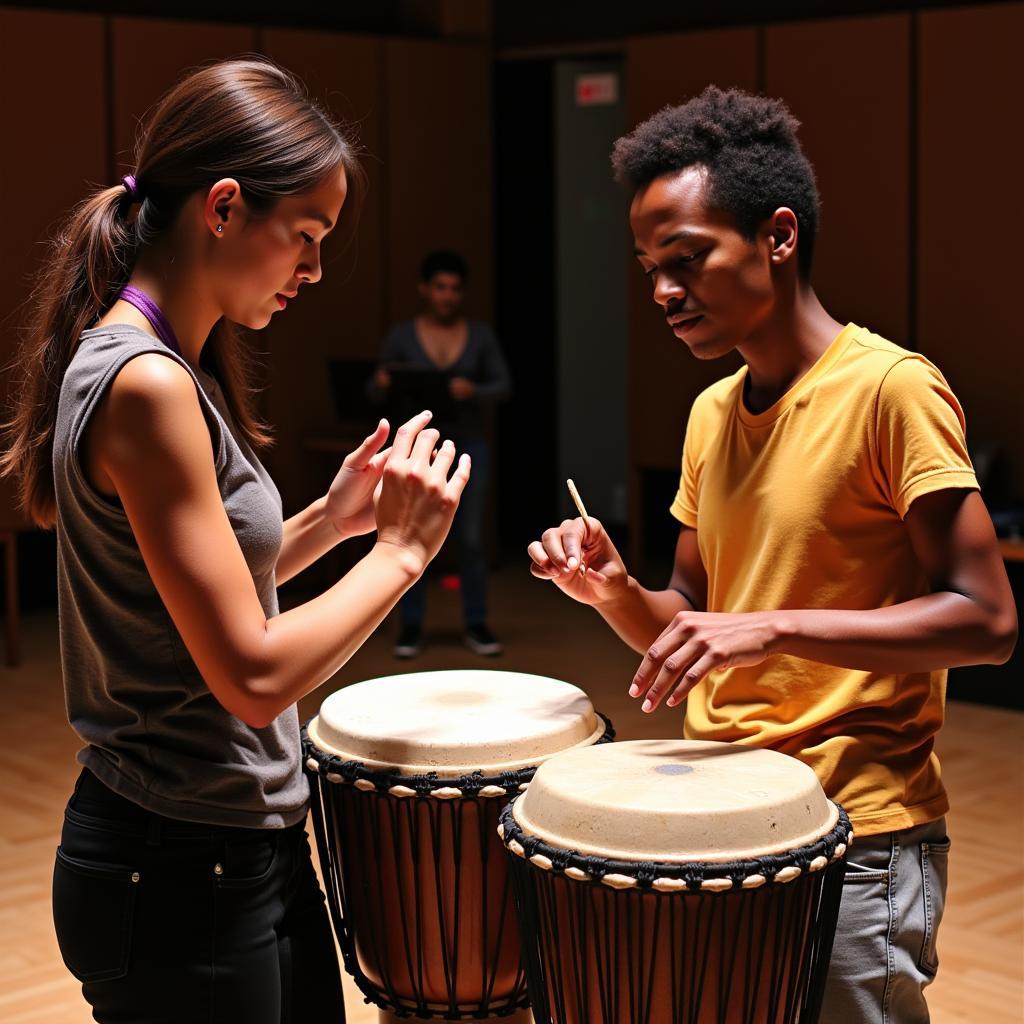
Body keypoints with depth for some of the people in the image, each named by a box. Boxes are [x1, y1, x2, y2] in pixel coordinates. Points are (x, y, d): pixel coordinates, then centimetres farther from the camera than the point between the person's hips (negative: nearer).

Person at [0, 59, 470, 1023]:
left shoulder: (167, 368, 8)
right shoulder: (143, 385, -21)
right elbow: (254, 674, -23)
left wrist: (330, 520, 7)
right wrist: (400, 549, -13)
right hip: (179, 874, -9)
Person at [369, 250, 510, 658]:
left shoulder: (481, 335, 2)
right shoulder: (401, 336, -1)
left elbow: (503, 386, -1)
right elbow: (378, 395, 2)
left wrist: (474, 391, -21)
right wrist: (382, 384, -22)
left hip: (467, 444, 1)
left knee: (471, 538, 2)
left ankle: (476, 625, 11)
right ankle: (411, 626, 10)